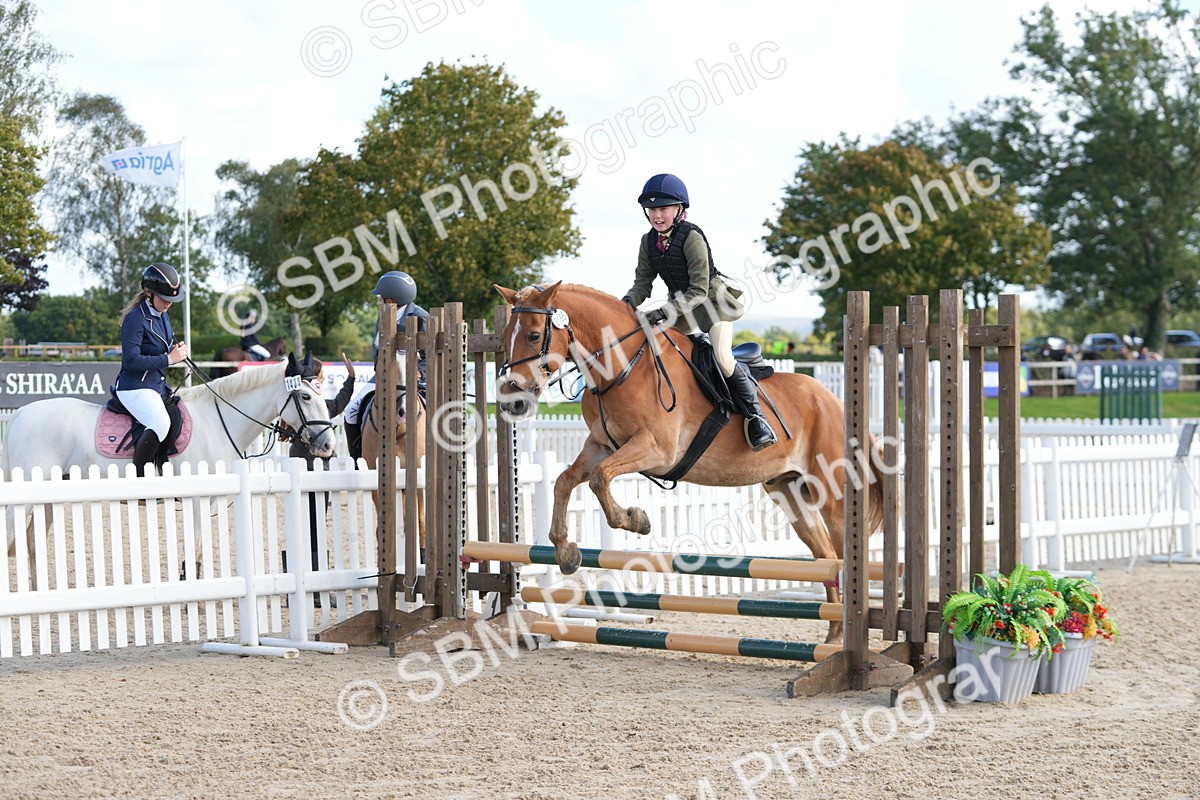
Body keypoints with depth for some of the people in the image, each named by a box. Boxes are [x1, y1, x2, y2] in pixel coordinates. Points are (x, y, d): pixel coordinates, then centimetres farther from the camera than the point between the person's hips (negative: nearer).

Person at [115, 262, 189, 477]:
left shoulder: (162, 315, 11)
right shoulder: (136, 318, -16)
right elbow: (131, 360, -23)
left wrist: (177, 349, 3)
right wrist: (169, 358, -21)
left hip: (158, 386, 10)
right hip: (135, 387, -10)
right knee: (161, 424, -33)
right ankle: (137, 479, -26)